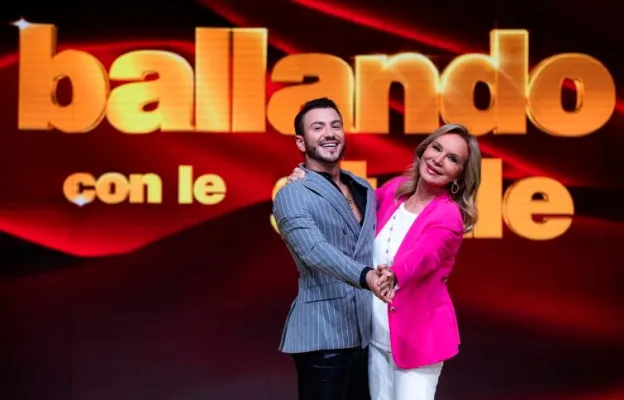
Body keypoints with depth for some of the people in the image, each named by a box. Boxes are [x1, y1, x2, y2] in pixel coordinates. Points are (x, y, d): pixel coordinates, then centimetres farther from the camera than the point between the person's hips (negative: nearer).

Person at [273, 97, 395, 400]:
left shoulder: (364, 190, 14)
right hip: (323, 334, -6)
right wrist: (365, 277, -39)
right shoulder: (292, 195, -7)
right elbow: (315, 251, -23)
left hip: (368, 331, 6)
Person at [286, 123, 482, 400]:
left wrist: (392, 277, -57)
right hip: (375, 329, 6)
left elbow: (421, 257, -35)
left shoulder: (449, 216, -18)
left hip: (416, 333, -5)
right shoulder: (395, 188, -1)